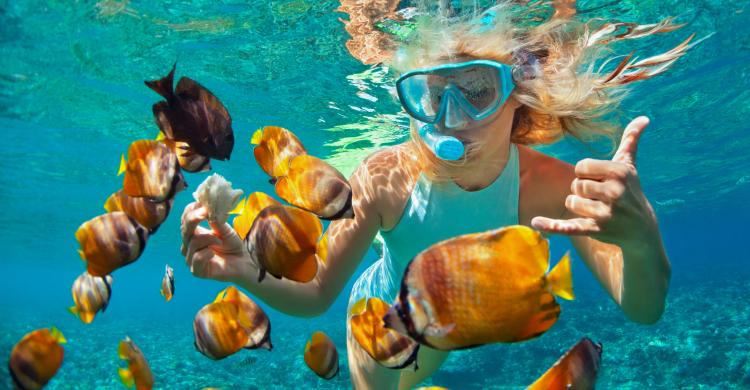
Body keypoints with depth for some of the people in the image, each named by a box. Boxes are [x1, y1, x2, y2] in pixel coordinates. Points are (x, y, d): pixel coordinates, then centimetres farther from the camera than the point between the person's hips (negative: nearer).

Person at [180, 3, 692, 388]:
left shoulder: (547, 184, -34)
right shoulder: (385, 178, -37)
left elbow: (643, 309, -36)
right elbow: (316, 296, -32)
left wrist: (641, 241, -59)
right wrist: (248, 272, -53)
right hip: (382, 310, -3)